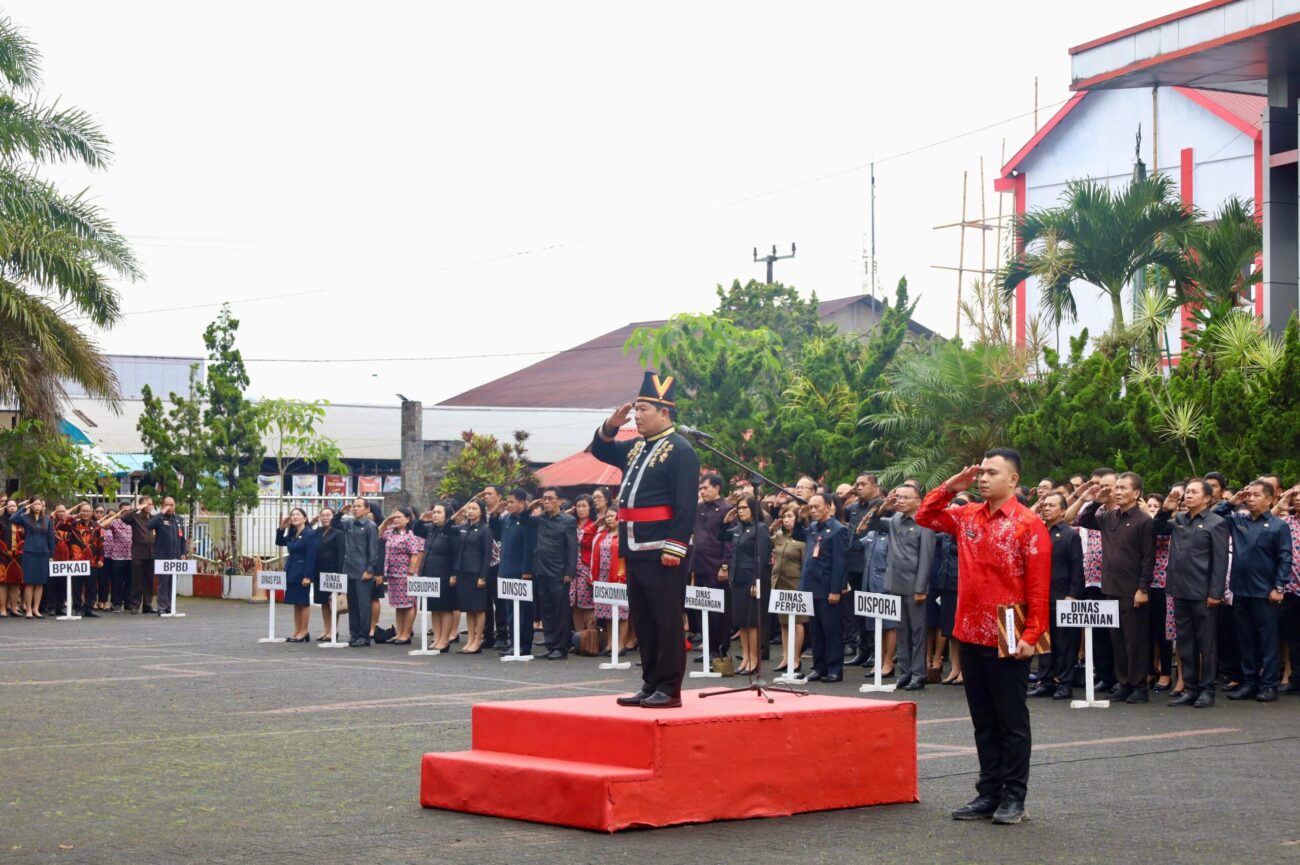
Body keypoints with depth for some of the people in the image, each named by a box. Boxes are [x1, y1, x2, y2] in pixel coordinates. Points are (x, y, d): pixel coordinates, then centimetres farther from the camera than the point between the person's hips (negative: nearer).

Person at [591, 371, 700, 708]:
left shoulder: (680, 450, -10)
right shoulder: (636, 448, 15)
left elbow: (686, 505, -16)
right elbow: (601, 451, 28)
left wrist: (674, 548, -21)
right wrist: (611, 425, 9)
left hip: (662, 553, -9)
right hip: (636, 552, 9)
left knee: (667, 621, -3)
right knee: (643, 621, 12)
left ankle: (670, 690, 1)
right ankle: (651, 685, 19)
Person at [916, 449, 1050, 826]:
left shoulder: (1028, 524, -10)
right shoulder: (967, 517, 8)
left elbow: (1039, 587, -12)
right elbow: (925, 517, 20)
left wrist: (1031, 635, -16)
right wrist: (950, 487, 6)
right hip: (971, 635, 6)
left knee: (1011, 720, 2)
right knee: (983, 721, 12)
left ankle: (1014, 798, 8)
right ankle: (988, 793, 18)